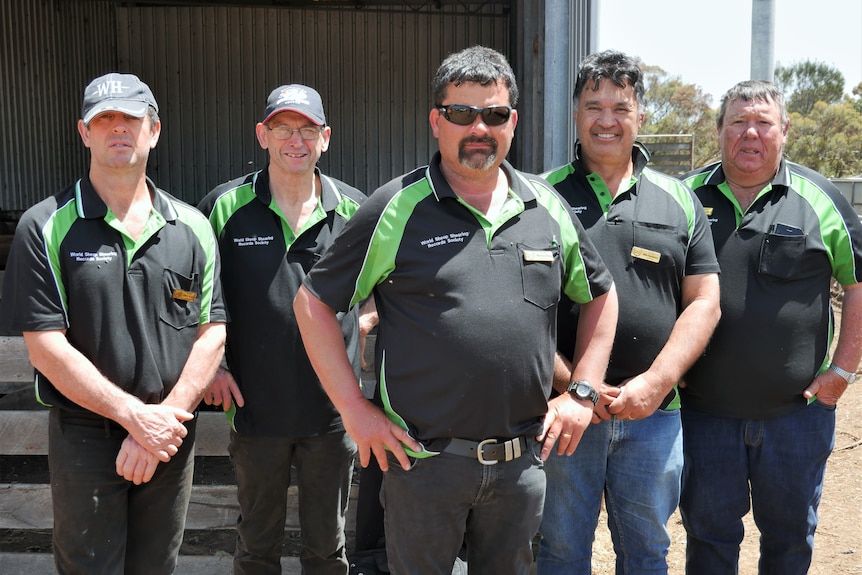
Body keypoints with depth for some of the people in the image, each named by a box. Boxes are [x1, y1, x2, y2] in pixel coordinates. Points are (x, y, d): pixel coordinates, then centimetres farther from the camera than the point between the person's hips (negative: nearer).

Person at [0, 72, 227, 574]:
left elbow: (212, 333, -1)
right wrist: (134, 415, -16)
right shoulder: (46, 228, -6)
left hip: (171, 437, 3)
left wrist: (166, 417, -13)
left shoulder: (192, 228, 3)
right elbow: (46, 347, -11)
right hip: (83, 439, -2)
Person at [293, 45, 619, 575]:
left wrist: (583, 393, 9)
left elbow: (600, 293, 17)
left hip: (523, 461, 4)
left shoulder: (548, 208, 5)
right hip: (424, 458, -3)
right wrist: (354, 408, -8)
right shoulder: (397, 209, -6)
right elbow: (313, 301, -3)